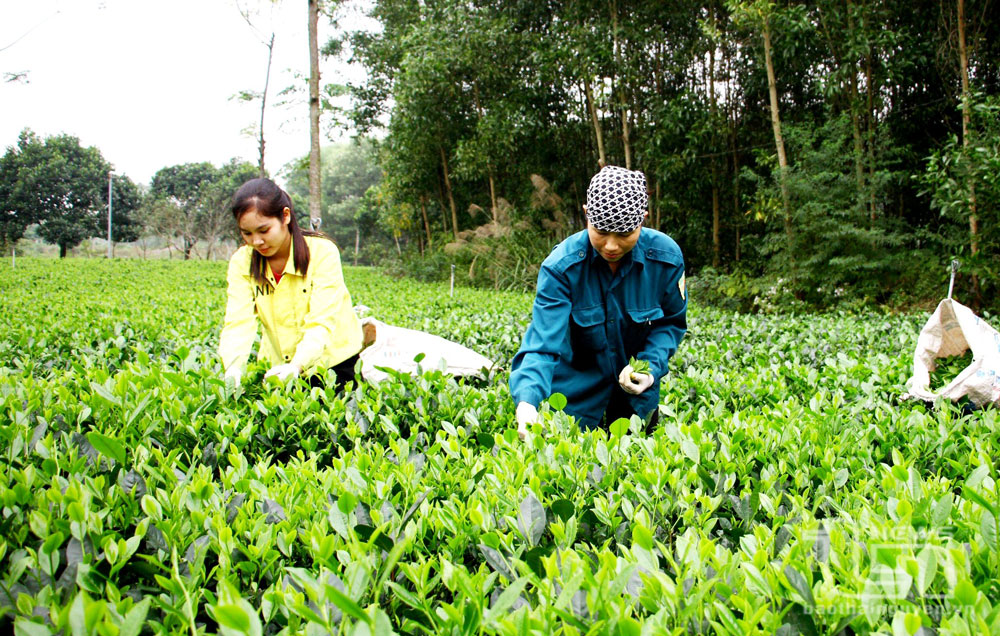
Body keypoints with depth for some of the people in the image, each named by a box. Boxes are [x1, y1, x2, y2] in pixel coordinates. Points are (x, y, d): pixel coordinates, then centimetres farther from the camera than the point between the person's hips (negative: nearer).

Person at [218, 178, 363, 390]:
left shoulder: (322, 252, -19)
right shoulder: (241, 262, -8)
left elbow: (321, 322, -26)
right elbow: (238, 322, -19)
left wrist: (297, 365, -42)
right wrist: (233, 367, -38)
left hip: (332, 362, -3)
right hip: (278, 364, 3)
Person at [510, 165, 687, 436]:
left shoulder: (666, 257, -19)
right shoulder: (561, 266, -27)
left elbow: (672, 322, -3)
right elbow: (544, 343, -33)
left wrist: (651, 368, -20)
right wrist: (527, 401, -50)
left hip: (633, 387, 3)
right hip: (575, 383, -2)